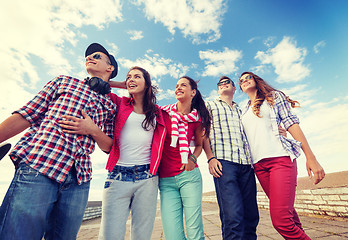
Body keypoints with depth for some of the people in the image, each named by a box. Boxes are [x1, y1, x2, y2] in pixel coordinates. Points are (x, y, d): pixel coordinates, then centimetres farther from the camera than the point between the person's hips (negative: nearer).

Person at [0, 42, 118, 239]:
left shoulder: (111, 106, 16)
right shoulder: (64, 81, 16)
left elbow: (108, 147, 11)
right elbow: (26, 115, 10)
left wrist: (92, 129, -7)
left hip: (79, 181, 2)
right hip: (37, 170, -1)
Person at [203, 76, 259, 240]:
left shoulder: (241, 111, 29)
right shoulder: (210, 106, 16)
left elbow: (247, 135, 26)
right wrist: (210, 158, -8)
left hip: (246, 164, 5)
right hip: (223, 161, -4)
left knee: (251, 214, 5)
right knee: (233, 215, -14)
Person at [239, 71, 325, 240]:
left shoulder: (274, 96, 11)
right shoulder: (244, 112, 21)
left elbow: (291, 123, 1)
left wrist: (311, 158, -7)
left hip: (280, 158, -4)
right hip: (258, 165, 5)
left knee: (281, 220, -14)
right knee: (286, 212, 9)